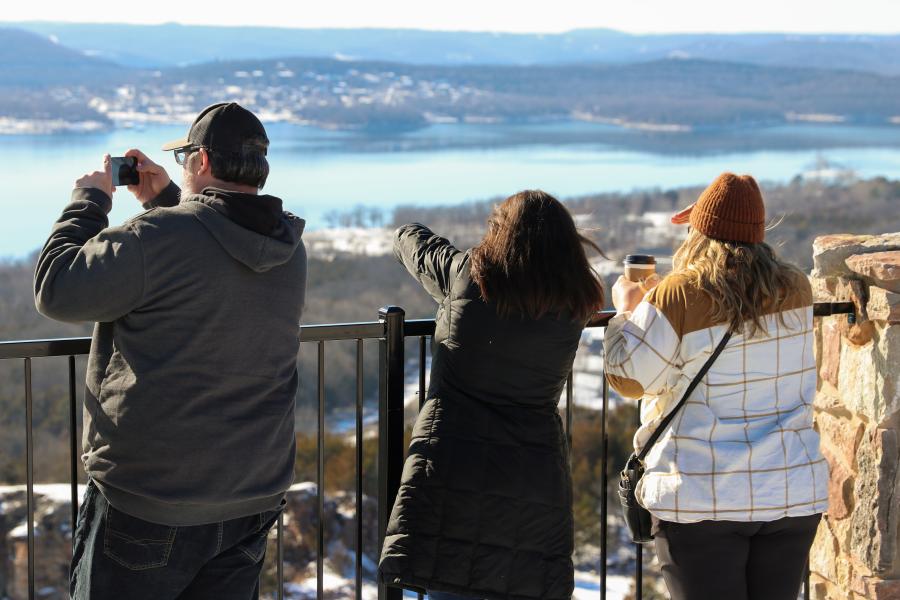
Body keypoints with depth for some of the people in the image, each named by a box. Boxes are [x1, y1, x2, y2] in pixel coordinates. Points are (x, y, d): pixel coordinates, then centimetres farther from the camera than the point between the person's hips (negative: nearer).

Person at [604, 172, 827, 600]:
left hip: (701, 500, -4)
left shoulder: (681, 295, -13)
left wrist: (626, 309, 11)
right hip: (793, 494, 5)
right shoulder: (795, 289, 2)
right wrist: (731, 228, 31)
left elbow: (628, 377, -5)